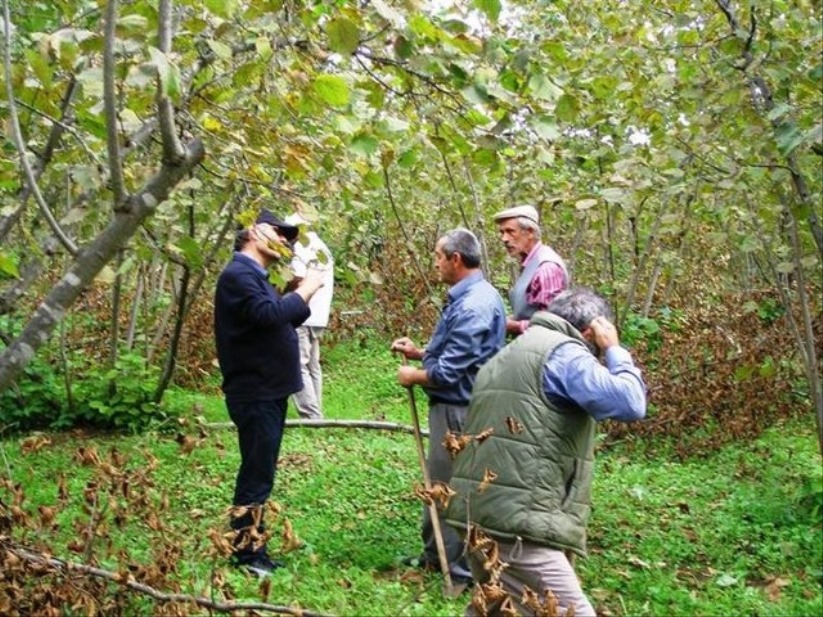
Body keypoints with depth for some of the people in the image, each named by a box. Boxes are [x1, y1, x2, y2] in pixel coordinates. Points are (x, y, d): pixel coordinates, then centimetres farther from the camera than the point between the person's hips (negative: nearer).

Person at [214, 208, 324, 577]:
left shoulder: (255, 276, 18)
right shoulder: (238, 274, -14)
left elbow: (283, 319, 17)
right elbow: (268, 315, -29)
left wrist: (303, 295, 2)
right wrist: (305, 289, -17)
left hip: (268, 392, 11)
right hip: (255, 394, -11)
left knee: (260, 475, 15)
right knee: (256, 476, -6)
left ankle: (254, 548, 24)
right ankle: (245, 554, 2)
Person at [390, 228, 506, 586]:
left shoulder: (473, 305, -25)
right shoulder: (472, 296, 9)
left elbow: (448, 372, -25)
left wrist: (413, 376, -8)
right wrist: (419, 352, 11)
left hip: (459, 412, -10)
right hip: (456, 407, 10)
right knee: (442, 484, 20)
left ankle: (462, 566, 16)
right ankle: (437, 555, 33)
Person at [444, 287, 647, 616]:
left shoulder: (510, 354, 25)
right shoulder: (563, 351, -5)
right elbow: (630, 403, -16)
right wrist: (614, 349, 0)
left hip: (479, 510, 10)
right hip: (515, 520, -10)